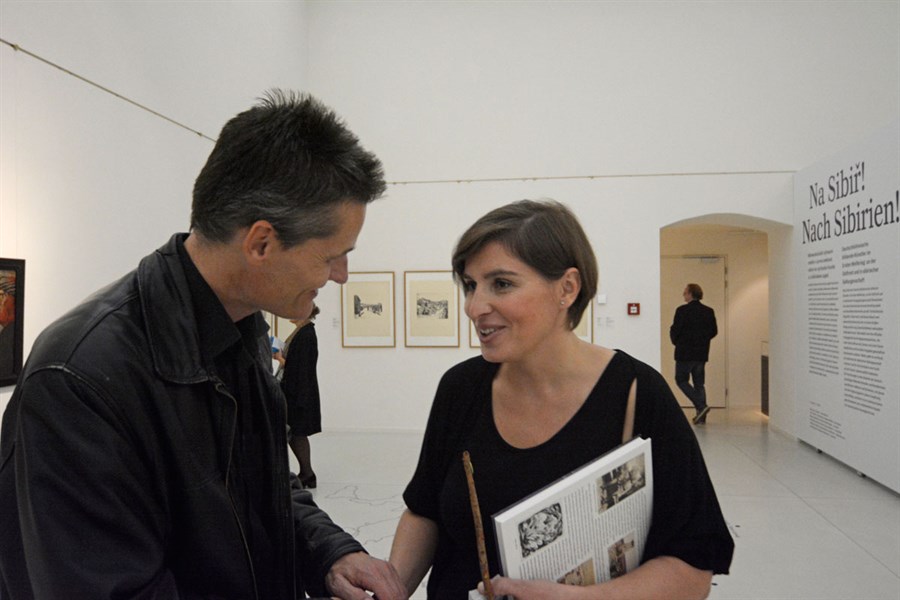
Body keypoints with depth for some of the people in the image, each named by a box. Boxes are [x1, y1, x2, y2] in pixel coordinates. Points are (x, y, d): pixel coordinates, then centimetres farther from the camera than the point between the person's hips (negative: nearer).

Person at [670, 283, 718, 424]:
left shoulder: (682, 310, -13)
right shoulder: (709, 311, 5)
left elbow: (675, 330, -12)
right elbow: (714, 331, 8)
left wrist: (676, 342, 7)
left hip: (685, 353, -6)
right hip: (701, 354, 6)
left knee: (681, 380, 7)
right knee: (699, 383, 12)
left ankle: (700, 406, -9)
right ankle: (701, 416, 11)